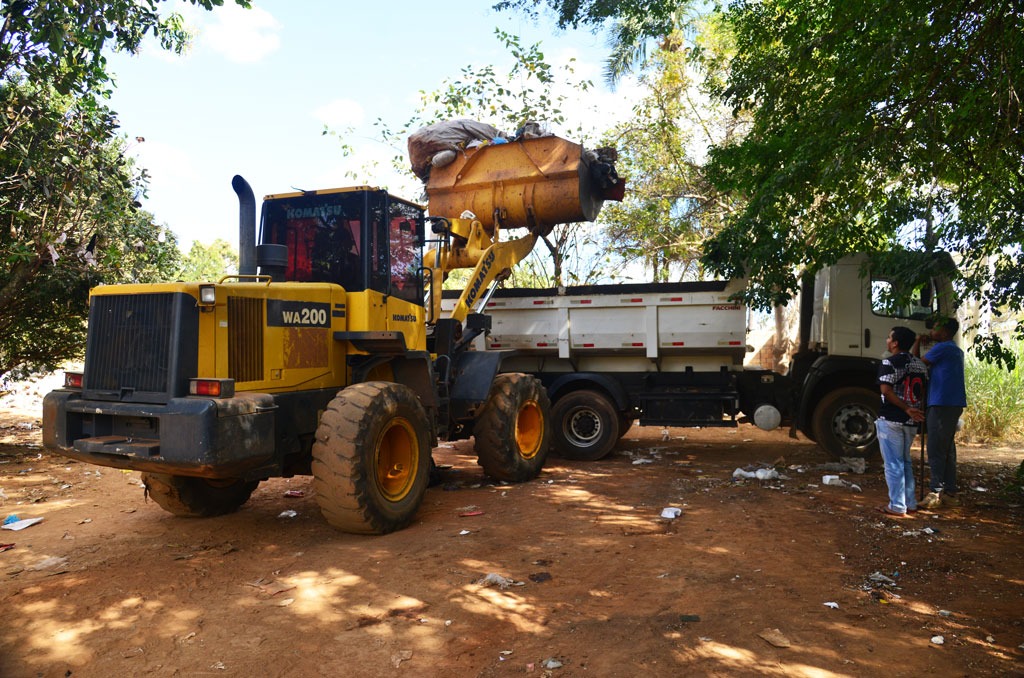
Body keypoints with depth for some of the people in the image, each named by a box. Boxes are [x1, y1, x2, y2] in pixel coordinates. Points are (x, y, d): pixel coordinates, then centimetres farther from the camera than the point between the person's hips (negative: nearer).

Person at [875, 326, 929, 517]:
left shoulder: (889, 363, -11)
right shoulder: (920, 364, 11)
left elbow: (886, 390, -20)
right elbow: (923, 391, 12)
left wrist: (907, 409, -16)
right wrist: (915, 410, 14)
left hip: (891, 420, -7)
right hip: (911, 422, 7)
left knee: (893, 464, -1)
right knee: (906, 462, 18)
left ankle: (897, 507, 3)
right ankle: (910, 504, 23)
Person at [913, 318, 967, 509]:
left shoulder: (942, 348, -10)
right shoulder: (956, 351, 19)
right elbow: (933, 371, 21)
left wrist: (918, 343, 8)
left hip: (941, 405, -9)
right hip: (954, 405, 9)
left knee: (935, 450, -6)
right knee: (948, 449, 12)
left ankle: (936, 493, -5)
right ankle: (950, 493, 16)